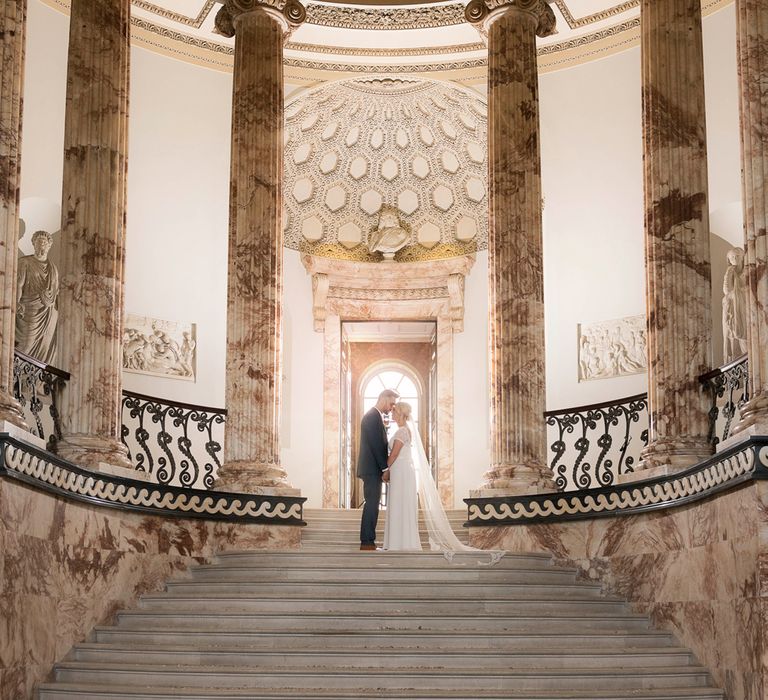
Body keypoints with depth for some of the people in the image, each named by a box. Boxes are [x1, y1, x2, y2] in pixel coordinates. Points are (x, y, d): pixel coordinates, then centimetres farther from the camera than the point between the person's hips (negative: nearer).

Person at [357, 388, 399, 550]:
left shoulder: (374, 416, 19)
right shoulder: (373, 417, -14)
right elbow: (376, 445, -18)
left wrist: (384, 467, 14)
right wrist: (385, 468, -14)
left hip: (373, 469, 10)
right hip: (372, 469, -10)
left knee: (372, 505, 10)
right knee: (372, 505, -9)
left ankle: (368, 541, 11)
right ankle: (367, 542, -9)